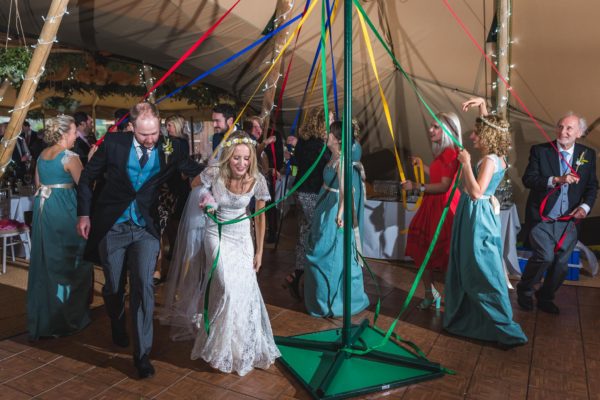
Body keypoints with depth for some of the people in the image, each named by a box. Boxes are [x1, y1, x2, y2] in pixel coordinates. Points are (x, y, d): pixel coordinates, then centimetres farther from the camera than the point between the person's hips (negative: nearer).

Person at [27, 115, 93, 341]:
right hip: (64, 211, -8)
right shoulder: (69, 157, -13)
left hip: (43, 208, 8)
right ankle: (68, 316, 13)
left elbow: (38, 183, 17)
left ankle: (44, 316, 27)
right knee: (70, 262, 5)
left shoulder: (42, 155, 10)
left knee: (46, 262, 15)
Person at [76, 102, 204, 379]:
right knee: (113, 286, 14)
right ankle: (118, 331, 44)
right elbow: (87, 177, 3)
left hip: (145, 229, 0)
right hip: (111, 227, 1)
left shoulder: (171, 149, -6)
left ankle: (142, 353, 4)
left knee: (143, 285, -9)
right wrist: (84, 214, 0)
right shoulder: (114, 143, -8)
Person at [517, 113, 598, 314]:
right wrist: (556, 180, -26)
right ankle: (524, 291, 9)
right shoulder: (540, 150, -3)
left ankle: (545, 297, 31)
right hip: (541, 218, -4)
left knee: (561, 264, 7)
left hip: (568, 220, 4)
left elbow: (592, 185, 11)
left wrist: (586, 205, -7)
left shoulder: (588, 154, 6)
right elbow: (528, 179, -13)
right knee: (545, 256, -17)